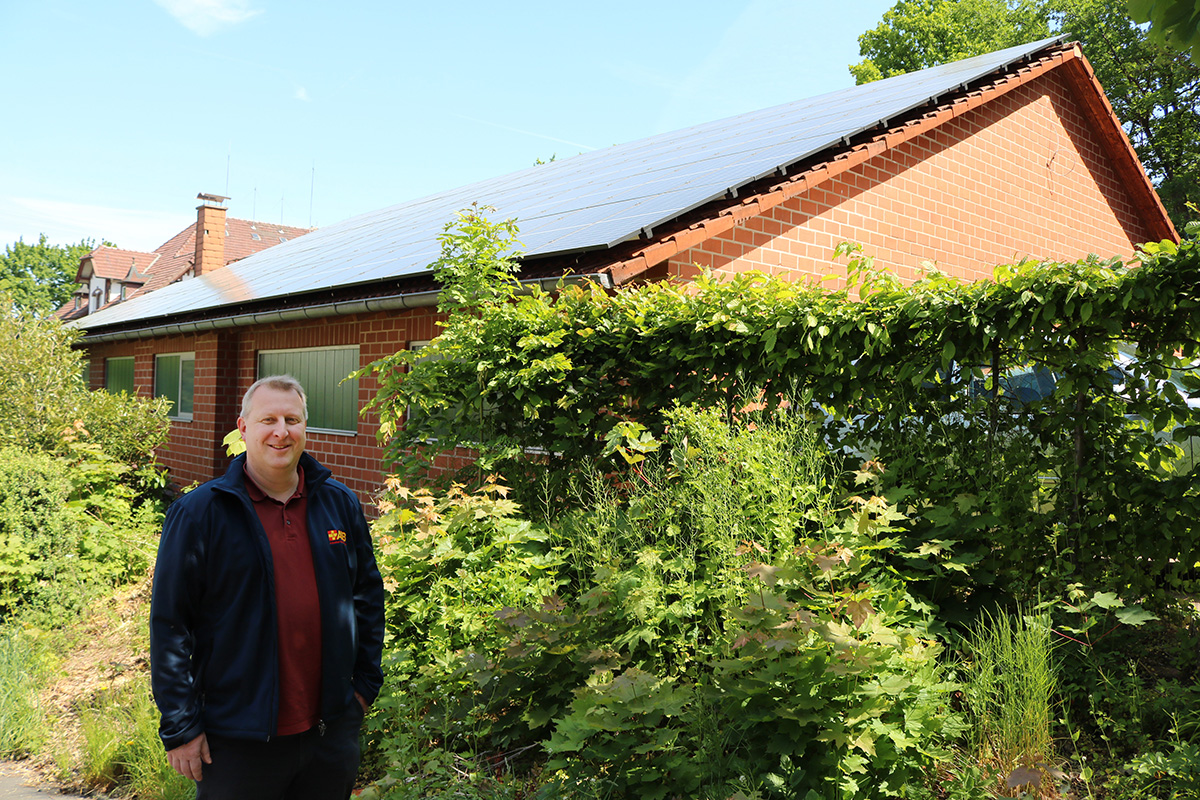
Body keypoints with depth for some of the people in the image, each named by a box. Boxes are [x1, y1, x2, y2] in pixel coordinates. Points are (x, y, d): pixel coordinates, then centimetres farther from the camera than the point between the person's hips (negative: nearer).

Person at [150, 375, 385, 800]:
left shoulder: (341, 504, 3)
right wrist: (180, 727, -8)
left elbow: (369, 595, 11)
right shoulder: (198, 513, -9)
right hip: (237, 743, -3)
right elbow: (170, 624, -8)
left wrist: (365, 683, 9)